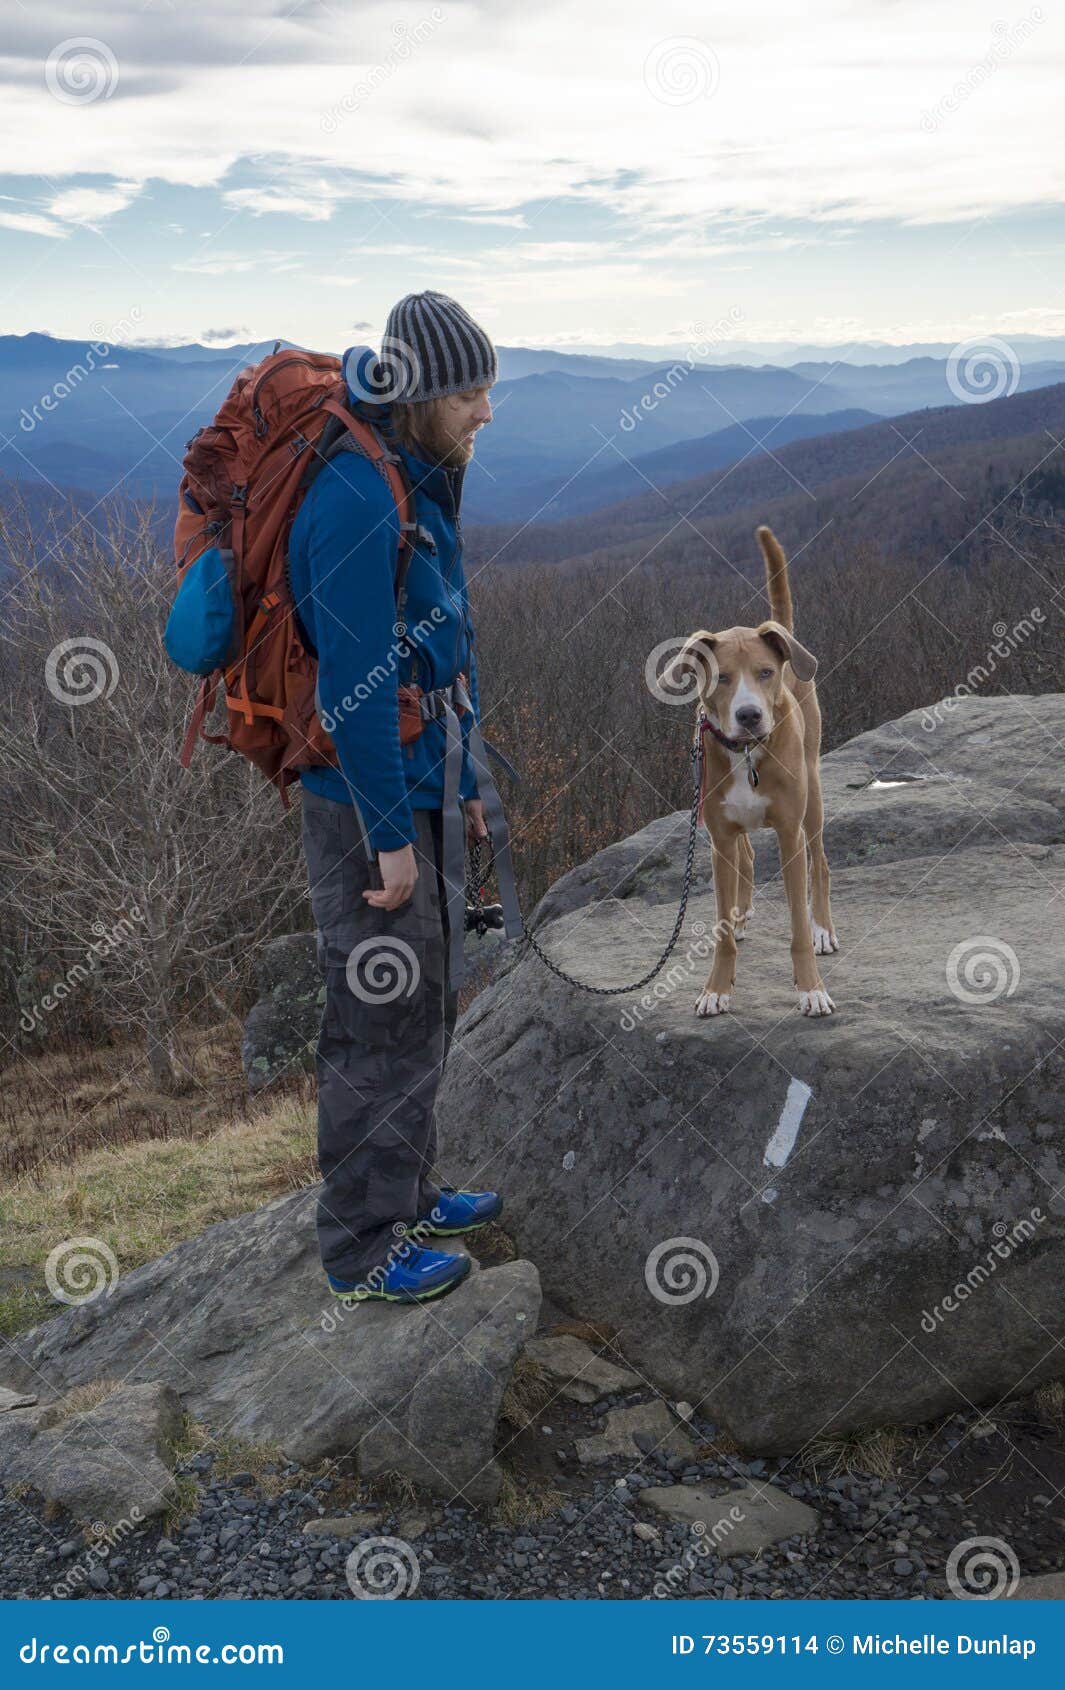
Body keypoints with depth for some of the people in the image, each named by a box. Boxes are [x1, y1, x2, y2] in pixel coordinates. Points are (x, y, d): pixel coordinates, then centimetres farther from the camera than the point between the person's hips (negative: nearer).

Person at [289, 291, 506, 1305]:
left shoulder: (420, 491, 11)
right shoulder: (354, 502, -21)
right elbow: (355, 683, -24)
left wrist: (466, 784, 20)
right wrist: (391, 834, -21)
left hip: (419, 793, 10)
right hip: (366, 806, -10)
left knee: (426, 1004, 20)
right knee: (381, 1028, 0)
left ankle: (406, 1196, 37)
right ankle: (362, 1253, 16)